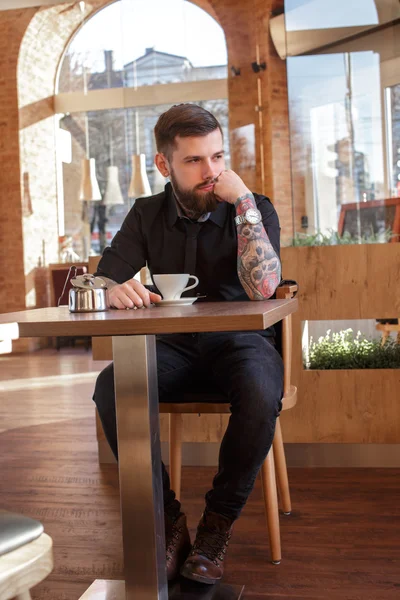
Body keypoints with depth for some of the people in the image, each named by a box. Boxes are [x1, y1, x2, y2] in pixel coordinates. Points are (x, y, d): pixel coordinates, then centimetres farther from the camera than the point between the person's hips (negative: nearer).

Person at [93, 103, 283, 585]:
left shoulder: (253, 209, -5)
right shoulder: (147, 215, 5)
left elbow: (263, 287, -22)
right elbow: (105, 280, -2)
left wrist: (243, 201, -21)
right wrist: (118, 289, -27)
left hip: (238, 342, -2)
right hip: (174, 347, 3)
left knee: (260, 396, -37)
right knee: (110, 389, -27)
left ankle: (217, 524, -13)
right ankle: (168, 521, -12)